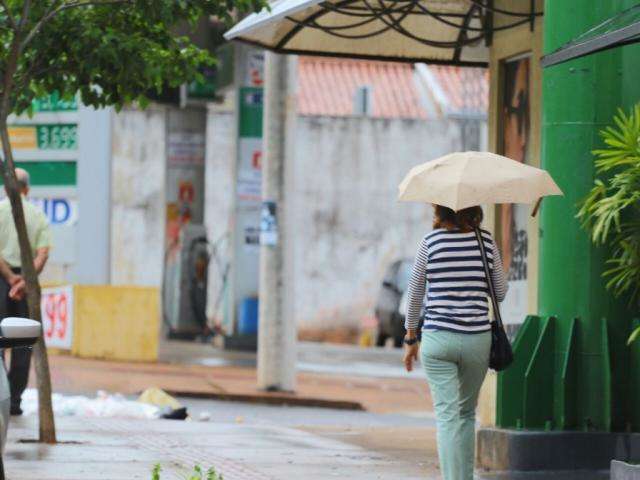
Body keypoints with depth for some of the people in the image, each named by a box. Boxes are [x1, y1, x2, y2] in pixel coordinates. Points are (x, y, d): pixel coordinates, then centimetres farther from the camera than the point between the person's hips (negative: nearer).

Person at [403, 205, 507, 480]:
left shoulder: (431, 241, -3)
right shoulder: (486, 241, 1)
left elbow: (415, 293, 3)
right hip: (478, 339, 2)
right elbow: (500, 293, 7)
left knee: (447, 416, -3)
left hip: (438, 340, -2)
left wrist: (410, 337, 13)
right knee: (467, 413, 18)